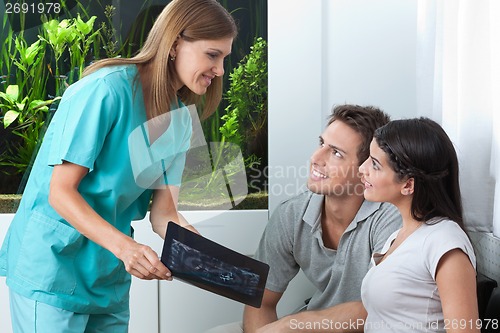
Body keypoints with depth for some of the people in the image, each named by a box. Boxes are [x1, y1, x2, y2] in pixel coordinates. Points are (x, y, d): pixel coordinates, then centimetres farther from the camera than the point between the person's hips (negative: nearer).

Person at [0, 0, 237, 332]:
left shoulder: (180, 121, 5)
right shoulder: (108, 89, -19)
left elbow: (163, 214, 0)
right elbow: (60, 192, -20)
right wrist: (124, 246, -33)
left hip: (110, 274, 7)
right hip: (53, 263, -7)